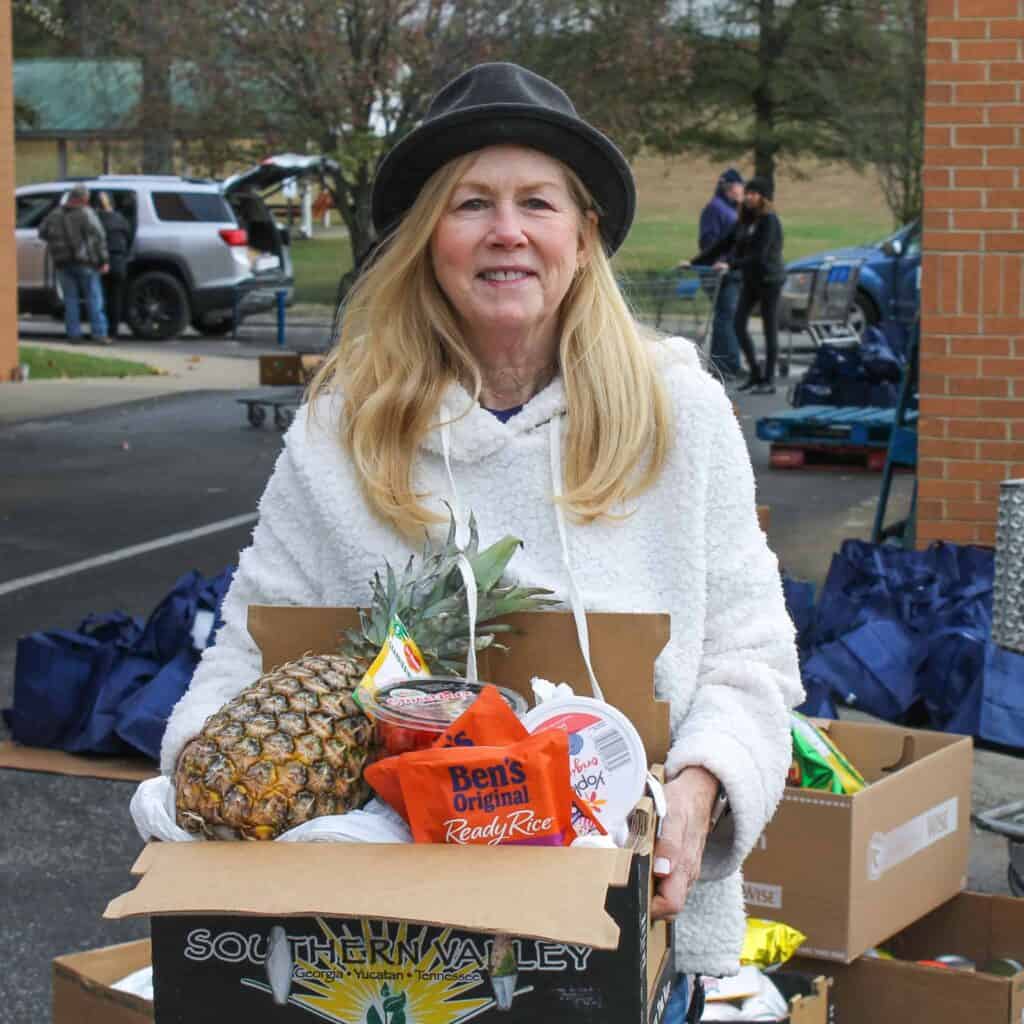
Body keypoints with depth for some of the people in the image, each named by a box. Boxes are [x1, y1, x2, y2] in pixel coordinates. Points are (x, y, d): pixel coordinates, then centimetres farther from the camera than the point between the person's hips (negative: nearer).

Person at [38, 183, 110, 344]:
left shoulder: (55, 214, 7)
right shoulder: (86, 213, -8)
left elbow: (42, 232, 15)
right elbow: (98, 238, -13)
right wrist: (104, 261, -10)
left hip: (63, 263, 4)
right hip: (84, 262, -4)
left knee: (70, 299, 8)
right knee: (94, 297, 0)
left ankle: (74, 334, 4)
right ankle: (99, 334, -5)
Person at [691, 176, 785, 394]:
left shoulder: (770, 221, -13)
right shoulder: (745, 220, 10)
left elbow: (759, 255, -20)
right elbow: (724, 244, 13)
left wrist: (731, 265, -26)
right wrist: (695, 262, 10)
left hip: (770, 279, -8)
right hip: (750, 279, 8)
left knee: (770, 329, -1)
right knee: (739, 324, 2)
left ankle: (769, 380, 5)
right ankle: (755, 373, 13)